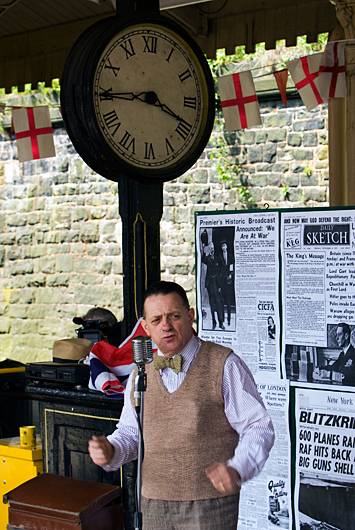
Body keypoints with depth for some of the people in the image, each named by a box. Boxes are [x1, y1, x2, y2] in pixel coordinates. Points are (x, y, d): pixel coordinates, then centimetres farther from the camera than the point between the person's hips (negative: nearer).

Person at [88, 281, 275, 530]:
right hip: (154, 505, 4)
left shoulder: (224, 365, -7)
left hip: (210, 504, -4)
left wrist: (237, 470, -25)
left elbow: (259, 427, -9)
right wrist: (110, 451, -4)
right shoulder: (139, 375, 8)